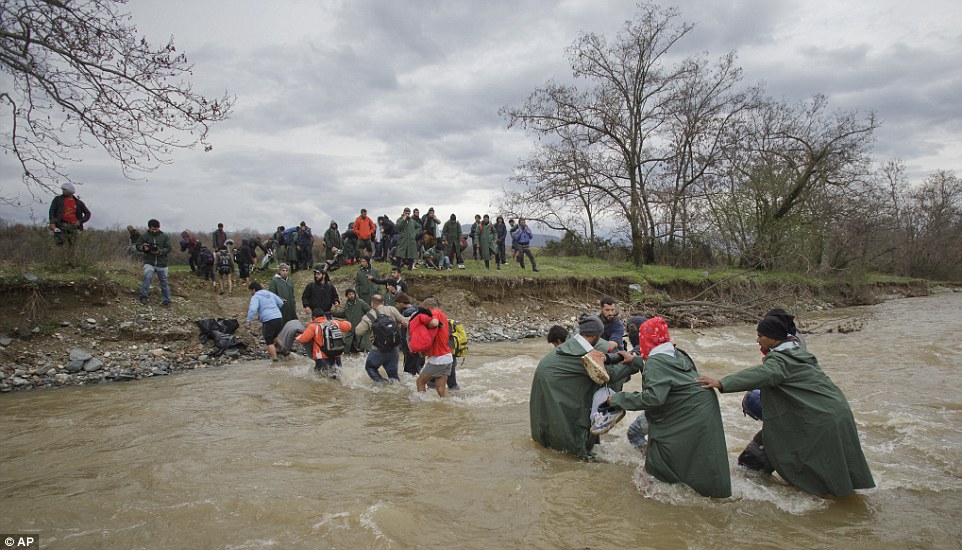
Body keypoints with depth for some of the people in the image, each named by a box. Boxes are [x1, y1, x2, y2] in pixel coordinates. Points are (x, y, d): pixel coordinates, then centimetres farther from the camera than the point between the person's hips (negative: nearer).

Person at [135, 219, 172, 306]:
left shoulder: (164, 236, 1)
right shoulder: (144, 236, 1)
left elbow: (168, 248, -2)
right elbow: (138, 246, 8)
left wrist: (159, 251, -19)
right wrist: (143, 248, -14)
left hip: (161, 264, 1)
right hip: (149, 263, -1)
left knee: (164, 282, 7)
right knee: (147, 277, -23)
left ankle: (167, 300, 17)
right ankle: (143, 296, -10)